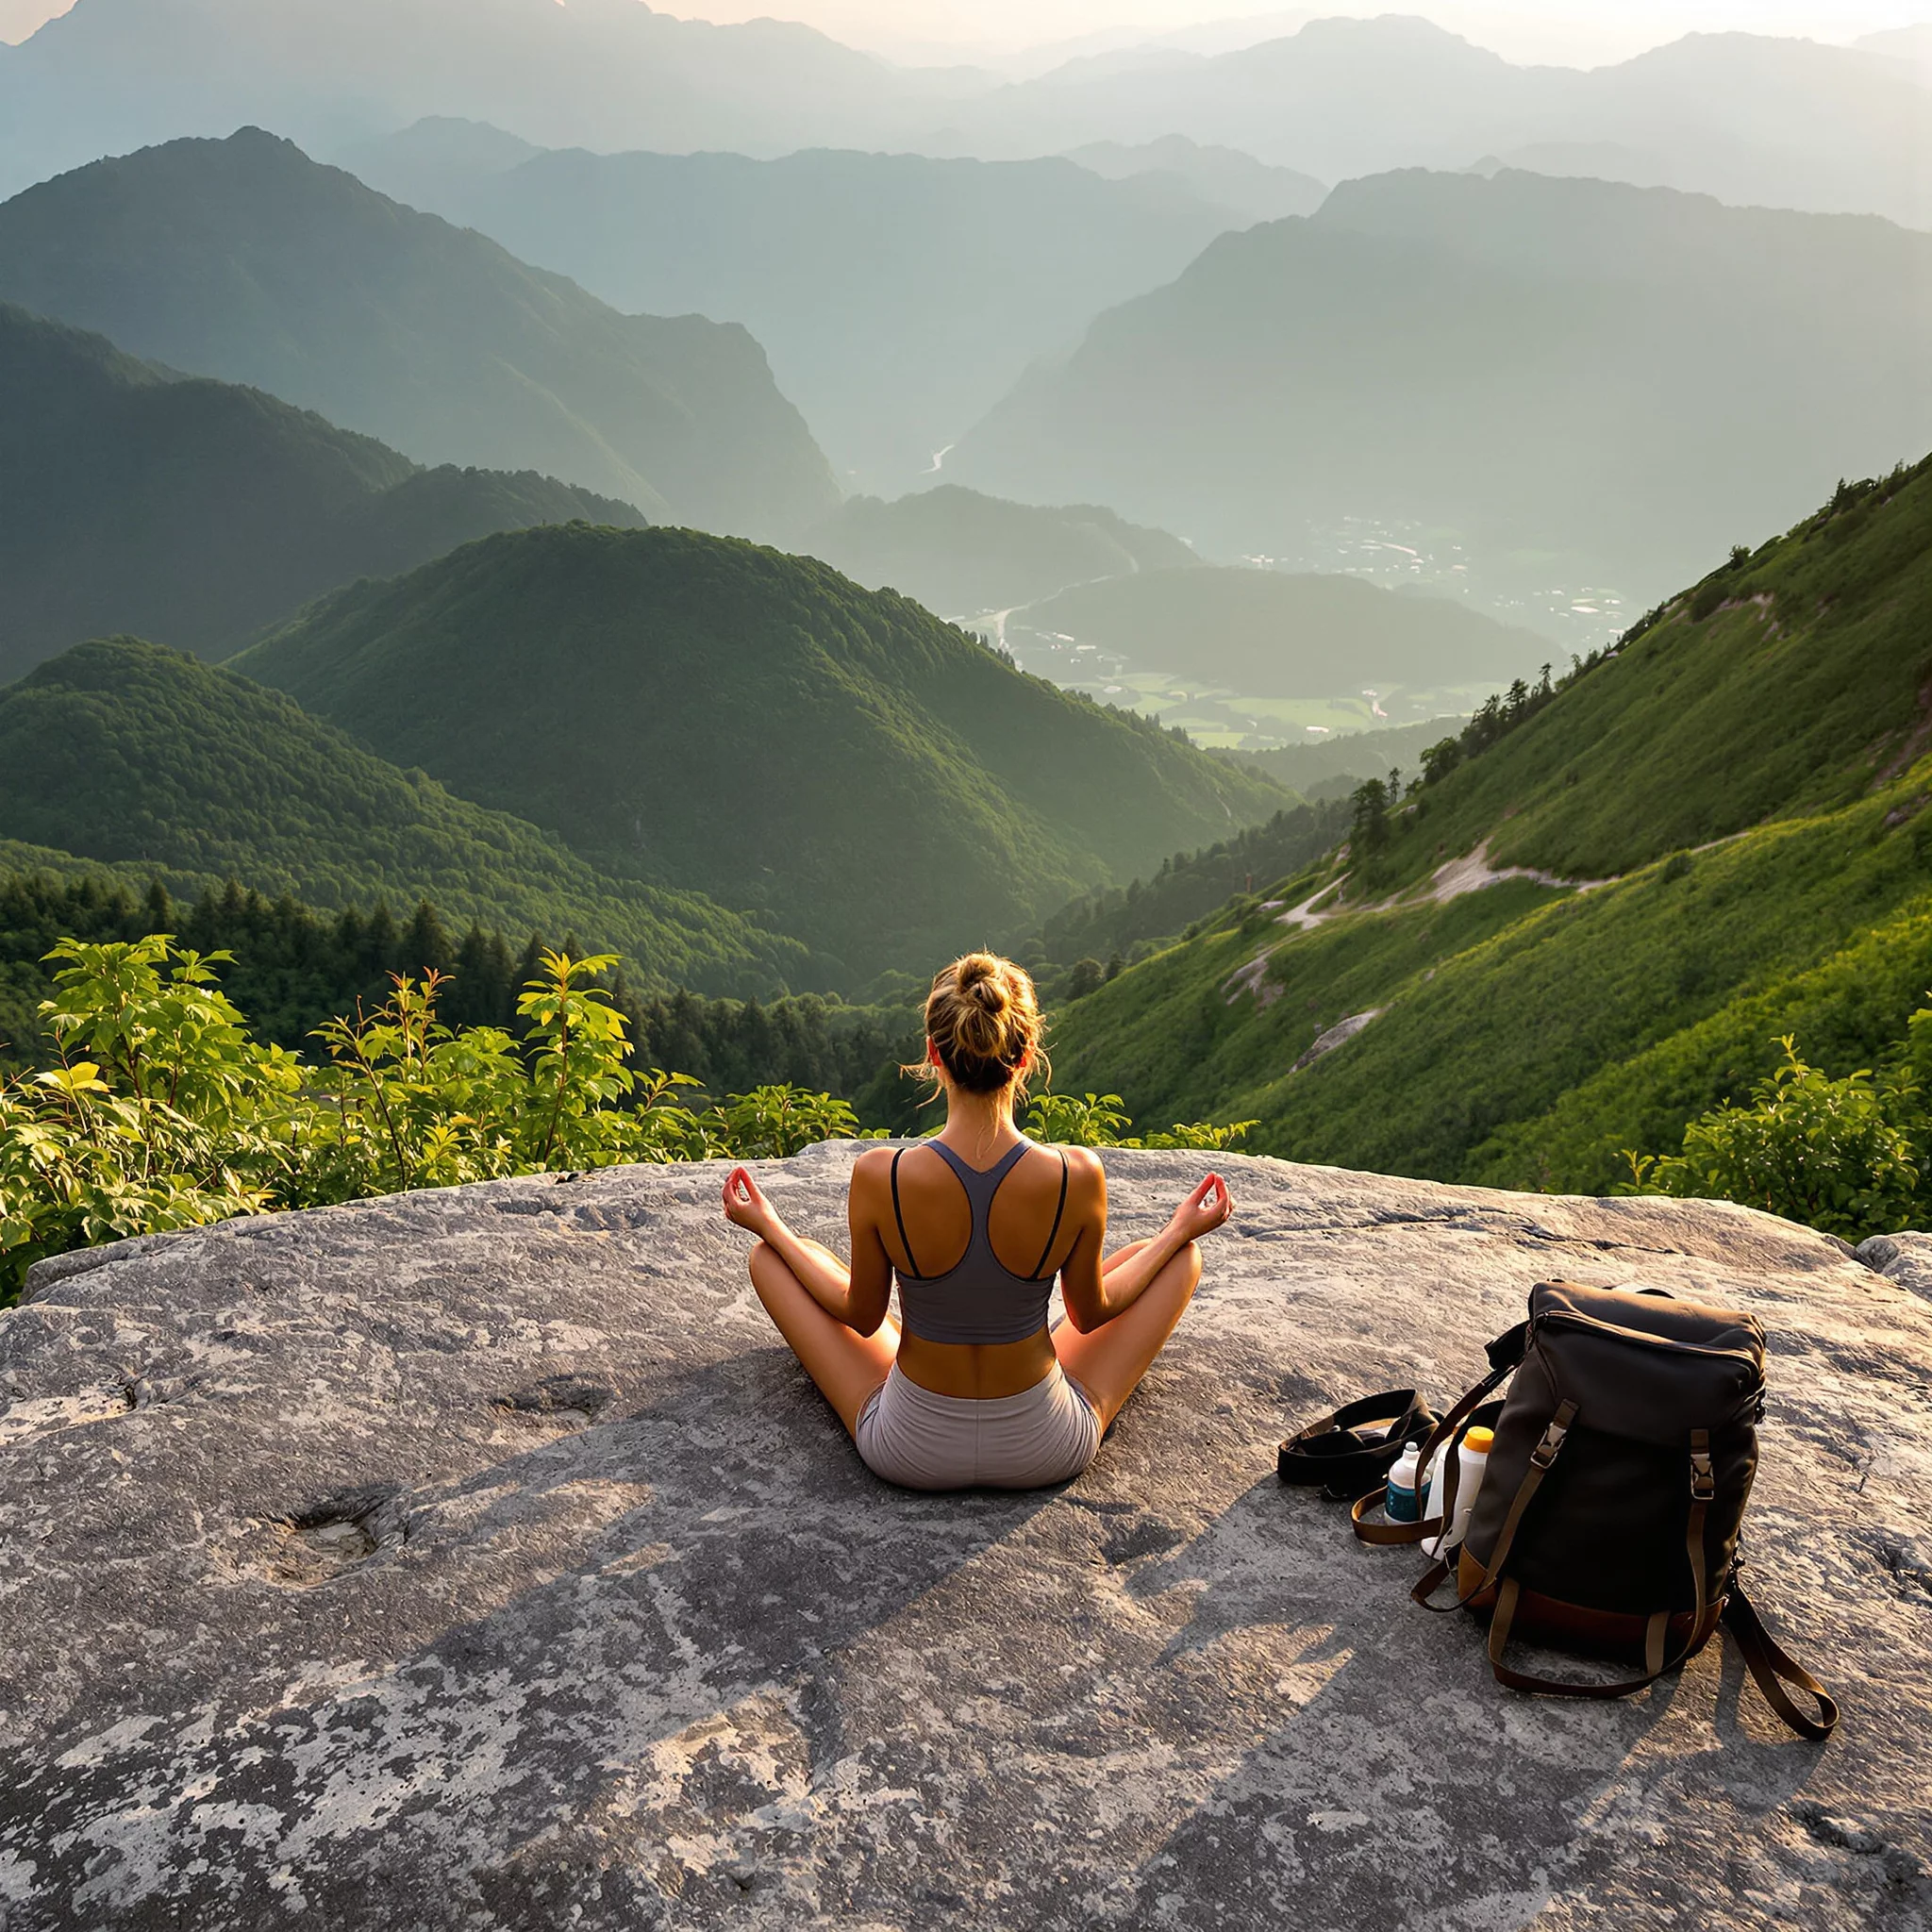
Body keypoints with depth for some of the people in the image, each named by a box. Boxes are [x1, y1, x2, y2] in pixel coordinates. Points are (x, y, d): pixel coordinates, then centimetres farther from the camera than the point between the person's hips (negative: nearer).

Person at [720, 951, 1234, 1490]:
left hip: (910, 1452, 0)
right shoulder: (1078, 1177, -23)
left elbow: (862, 1316, -6)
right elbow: (1091, 1314, -4)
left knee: (769, 1257, 19)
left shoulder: (880, 1177, -24)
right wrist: (1180, 1230, 12)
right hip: (1044, 1449, 1)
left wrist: (769, 1226, 10)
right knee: (1183, 1257, 19)